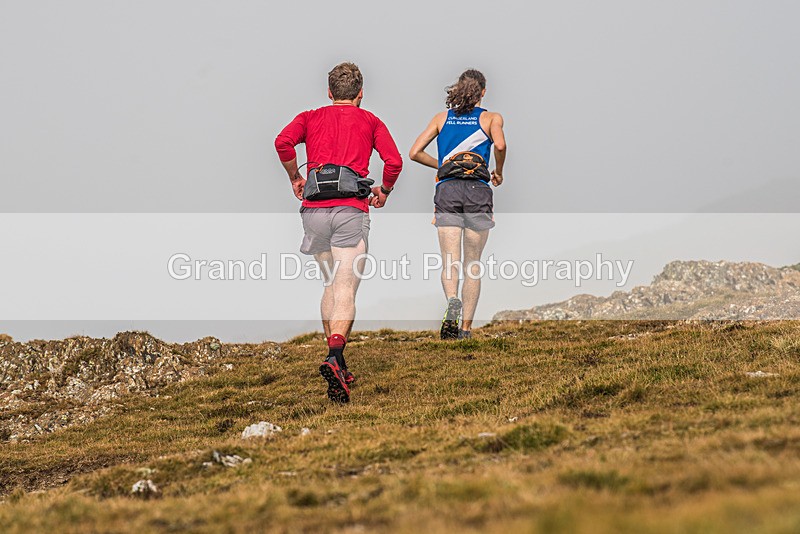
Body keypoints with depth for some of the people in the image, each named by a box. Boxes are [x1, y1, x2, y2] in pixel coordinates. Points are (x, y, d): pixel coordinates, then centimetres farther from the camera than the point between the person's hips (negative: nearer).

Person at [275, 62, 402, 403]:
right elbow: (394, 161, 0)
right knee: (346, 290, -10)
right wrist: (384, 191, 17)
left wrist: (295, 178, 12)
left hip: (314, 208, 3)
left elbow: (283, 142, -2)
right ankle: (334, 358, -30)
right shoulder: (370, 122, 15)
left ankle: (336, 361, 19)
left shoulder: (310, 118, 18)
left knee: (331, 285, 19)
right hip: (351, 208, -3)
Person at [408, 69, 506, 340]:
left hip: (447, 189, 1)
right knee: (472, 265, 8)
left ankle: (453, 302, -33)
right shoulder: (491, 118, 9)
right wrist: (499, 173, 6)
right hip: (477, 189, -1)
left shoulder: (442, 118, 16)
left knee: (450, 262, -3)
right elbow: (500, 145, -11)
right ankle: (466, 327, 5)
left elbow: (415, 152, 10)